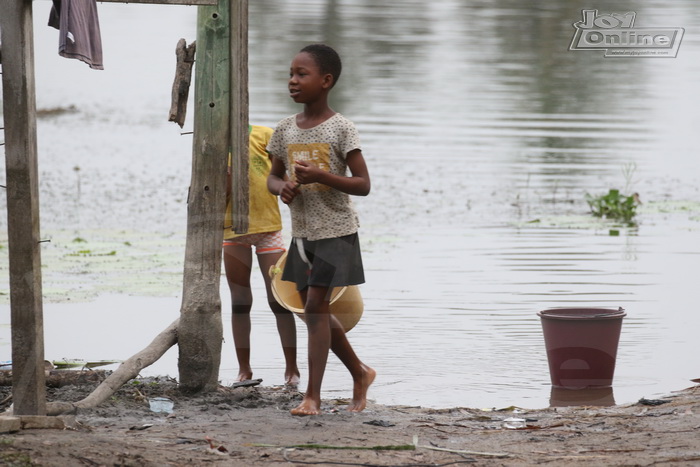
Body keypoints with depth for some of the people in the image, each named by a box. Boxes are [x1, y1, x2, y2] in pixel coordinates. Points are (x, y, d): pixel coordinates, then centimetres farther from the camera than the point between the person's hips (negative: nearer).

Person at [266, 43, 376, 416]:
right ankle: (360, 373, 31)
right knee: (315, 310, 11)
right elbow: (273, 176, 15)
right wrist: (282, 187, -9)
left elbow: (363, 185, -12)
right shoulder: (285, 129, 6)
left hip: (335, 231, -6)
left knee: (316, 305, -12)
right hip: (302, 231, 6)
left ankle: (312, 396, -8)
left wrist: (320, 176, -26)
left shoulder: (341, 129, -11)